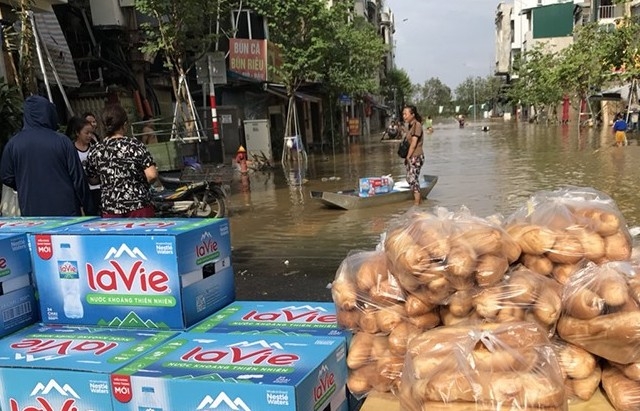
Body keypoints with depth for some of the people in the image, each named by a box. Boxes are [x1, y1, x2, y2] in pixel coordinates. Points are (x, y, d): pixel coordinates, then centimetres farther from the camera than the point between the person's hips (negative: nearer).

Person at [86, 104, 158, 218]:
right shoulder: (135, 145, -9)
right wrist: (140, 183, 5)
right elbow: (152, 175, -14)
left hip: (111, 211, 3)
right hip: (139, 207, -3)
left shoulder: (95, 151, 1)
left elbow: (93, 180, 13)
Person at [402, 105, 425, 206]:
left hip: (416, 157, -9)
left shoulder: (417, 125, -14)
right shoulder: (409, 125, 11)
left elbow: (413, 144, -16)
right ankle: (418, 198, 29)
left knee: (413, 179, -5)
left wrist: (408, 157, -11)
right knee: (410, 179, 14)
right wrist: (407, 157, 8)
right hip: (410, 157, 9)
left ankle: (417, 202, 4)